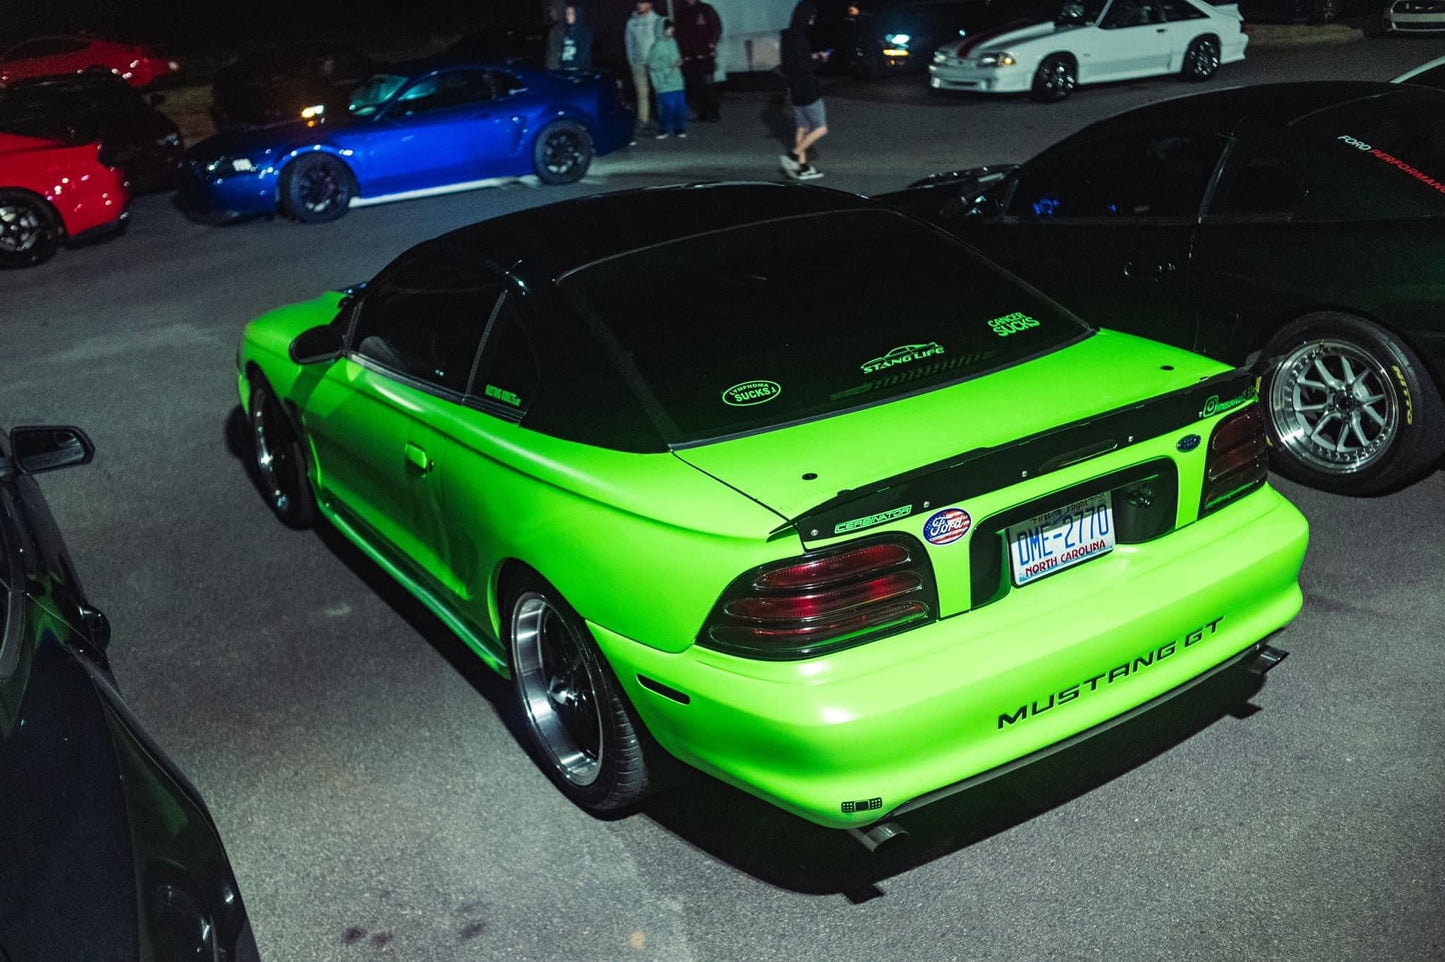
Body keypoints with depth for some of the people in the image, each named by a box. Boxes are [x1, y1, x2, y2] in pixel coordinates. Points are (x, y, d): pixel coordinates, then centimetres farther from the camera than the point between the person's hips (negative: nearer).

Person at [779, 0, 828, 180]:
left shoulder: (786, 36, 9)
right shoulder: (798, 37, -20)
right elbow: (805, 67, -22)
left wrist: (812, 57, 12)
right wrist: (819, 58, -6)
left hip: (796, 89, 10)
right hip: (807, 90, -10)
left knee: (802, 128, 15)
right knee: (821, 128, -2)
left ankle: (803, 166, 17)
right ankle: (793, 156, -6)